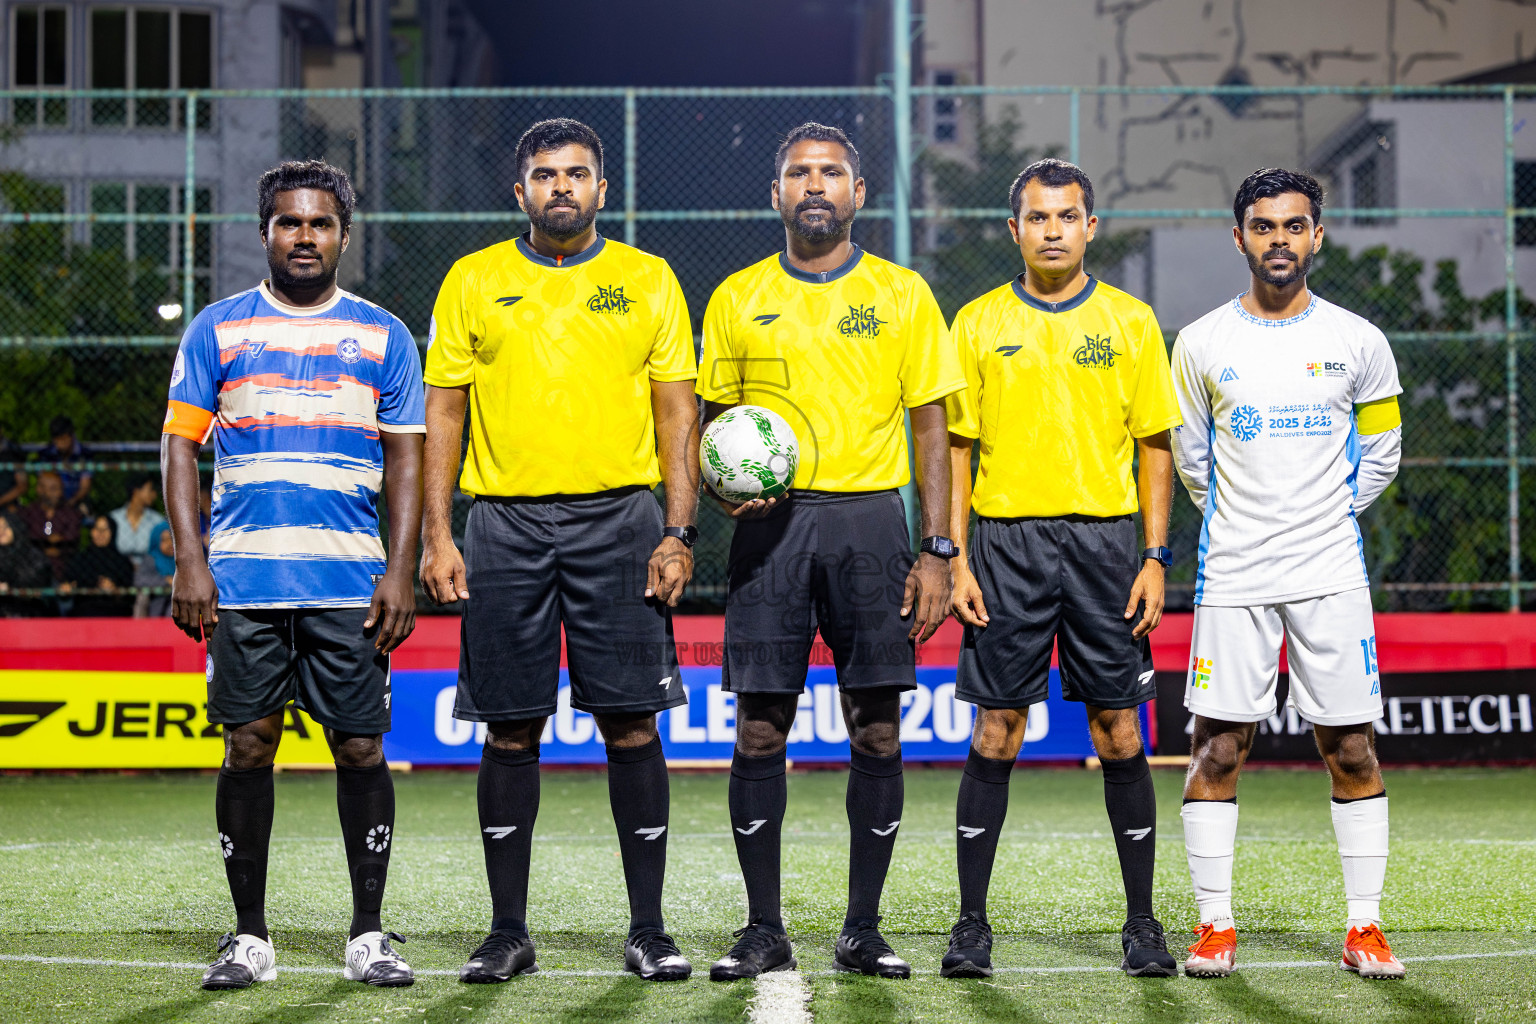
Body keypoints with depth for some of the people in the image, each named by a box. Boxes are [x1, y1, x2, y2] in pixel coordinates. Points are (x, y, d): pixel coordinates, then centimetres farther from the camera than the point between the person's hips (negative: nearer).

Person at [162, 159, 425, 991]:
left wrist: (401, 572, -1)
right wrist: (189, 563, -4)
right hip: (242, 578, 0)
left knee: (361, 749, -2)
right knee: (247, 748, 1)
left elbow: (405, 462, 10)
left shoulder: (383, 337, 11)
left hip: (351, 580, 0)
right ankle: (249, 937, 10)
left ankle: (368, 936, 7)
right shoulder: (217, 330, 9)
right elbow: (180, 446, 7)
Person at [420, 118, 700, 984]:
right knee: (512, 728, 3)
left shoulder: (647, 280, 8)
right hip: (506, 525, 1)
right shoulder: (473, 282, 9)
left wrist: (680, 533, -3)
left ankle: (649, 929, 5)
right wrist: (438, 537, 0)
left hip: (619, 520, -1)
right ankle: (509, 930, 11)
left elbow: (678, 414, 6)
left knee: (631, 722, -3)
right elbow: (443, 413, 8)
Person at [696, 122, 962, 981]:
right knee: (760, 728, -2)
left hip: (869, 519, -1)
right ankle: (765, 931, 7)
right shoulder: (737, 299, 10)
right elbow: (716, 422, 15)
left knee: (877, 729, -1)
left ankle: (864, 932, 8)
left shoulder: (902, 294, 6)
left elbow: (931, 425, 5)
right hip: (772, 522, 1)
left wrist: (937, 551, -3)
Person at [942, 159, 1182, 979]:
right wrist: (956, 557, -1)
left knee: (1119, 733, 1)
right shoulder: (979, 324, 7)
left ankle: (1141, 922, 10)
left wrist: (1155, 558, -1)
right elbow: (958, 446, 8)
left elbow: (1155, 446, 7)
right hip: (1007, 541, 0)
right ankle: (972, 925, 6)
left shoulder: (1129, 322, 7)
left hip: (1104, 540, 0)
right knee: (995, 733, 0)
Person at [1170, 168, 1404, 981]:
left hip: (1331, 575, 0)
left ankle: (1364, 928, 8)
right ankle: (1215, 925, 6)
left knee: (1352, 750, 1)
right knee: (1217, 749, -2)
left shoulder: (1358, 342, 3)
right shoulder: (1201, 344, 2)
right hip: (1232, 576, 0)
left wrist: (1328, 514, 11)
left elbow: (1381, 451, 14)